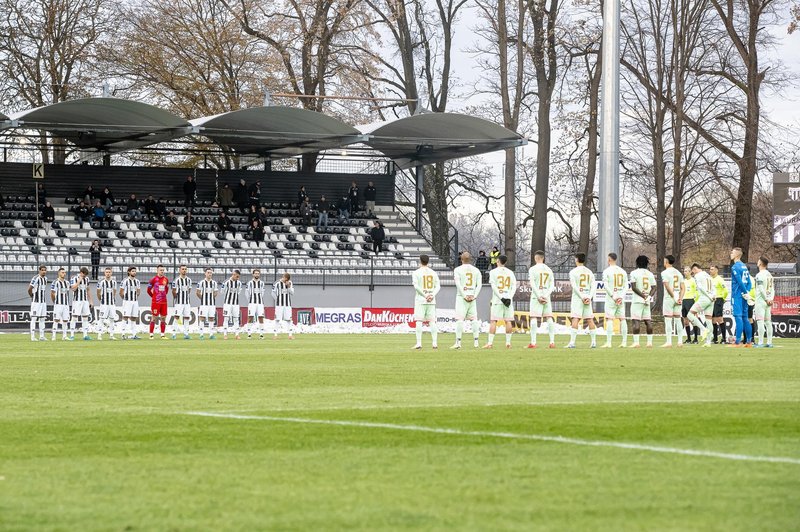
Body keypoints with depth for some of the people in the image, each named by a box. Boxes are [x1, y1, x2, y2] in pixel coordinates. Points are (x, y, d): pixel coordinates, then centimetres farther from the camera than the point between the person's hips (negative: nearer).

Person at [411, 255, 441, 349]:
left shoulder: (416, 273, -3)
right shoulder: (433, 273, 10)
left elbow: (416, 286, -12)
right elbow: (438, 286, 3)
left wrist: (425, 295, -11)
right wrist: (432, 295, -8)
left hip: (420, 300, -4)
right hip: (432, 301, 4)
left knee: (418, 321, -3)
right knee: (432, 321, 6)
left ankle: (419, 343, -10)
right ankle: (434, 343, 1)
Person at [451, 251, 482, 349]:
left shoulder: (458, 270, -1)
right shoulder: (476, 270, 10)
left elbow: (458, 284, -10)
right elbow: (479, 285, 2)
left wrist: (464, 296, -10)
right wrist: (474, 296, -3)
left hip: (461, 297, -3)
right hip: (472, 297, 3)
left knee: (460, 319, -6)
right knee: (474, 319, 7)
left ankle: (458, 342, -11)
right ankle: (476, 342, 4)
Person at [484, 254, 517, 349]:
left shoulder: (493, 272, 0)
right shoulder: (510, 273, 10)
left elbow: (494, 286, -8)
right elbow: (514, 287, 2)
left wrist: (501, 297, -11)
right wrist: (509, 297, -6)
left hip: (497, 300, -3)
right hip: (508, 299, 3)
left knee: (493, 321, -3)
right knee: (508, 321, 6)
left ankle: (490, 342, -9)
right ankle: (508, 343, 4)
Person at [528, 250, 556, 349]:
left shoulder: (533, 269, -4)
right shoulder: (549, 270, 11)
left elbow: (532, 284, -11)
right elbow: (552, 286, 5)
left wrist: (538, 296, -10)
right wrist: (546, 296, -3)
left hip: (536, 296, -4)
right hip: (546, 297, 4)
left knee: (534, 318, -4)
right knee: (549, 318, 6)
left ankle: (533, 342, -10)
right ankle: (552, 342, 2)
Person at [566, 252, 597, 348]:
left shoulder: (573, 272, -3)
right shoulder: (589, 272, 12)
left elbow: (574, 286, -11)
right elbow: (593, 286, 4)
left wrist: (582, 297, -12)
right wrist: (589, 297, -4)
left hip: (577, 297, -4)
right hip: (588, 297, 4)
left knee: (575, 319, -9)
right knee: (590, 319, 7)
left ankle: (572, 342, -16)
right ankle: (594, 342, 6)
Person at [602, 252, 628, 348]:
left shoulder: (607, 271, -5)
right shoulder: (622, 271, 11)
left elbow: (606, 286, -13)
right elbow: (626, 286, 6)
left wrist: (613, 296, -11)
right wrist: (621, 297, -3)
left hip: (611, 298, -5)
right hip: (621, 298, 5)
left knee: (609, 319, -6)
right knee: (622, 319, 8)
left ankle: (608, 342, -11)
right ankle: (624, 342, 6)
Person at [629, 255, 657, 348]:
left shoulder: (634, 273, -5)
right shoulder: (650, 274, 10)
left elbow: (633, 287, -12)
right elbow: (654, 287, 6)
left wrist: (643, 295, -10)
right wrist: (649, 296, -5)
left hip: (637, 300, -5)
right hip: (647, 302, 5)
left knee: (636, 321, -7)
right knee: (648, 321, 8)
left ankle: (636, 342, -13)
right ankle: (650, 341, 8)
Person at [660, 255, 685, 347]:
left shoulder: (665, 273, -7)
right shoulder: (678, 273, 13)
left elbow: (667, 286, -16)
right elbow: (683, 288, 8)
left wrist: (674, 297, -14)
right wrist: (680, 298, 0)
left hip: (669, 298, -6)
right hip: (678, 299, 6)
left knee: (668, 320, -4)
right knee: (677, 320, 9)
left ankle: (669, 342, -8)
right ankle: (680, 342, 8)